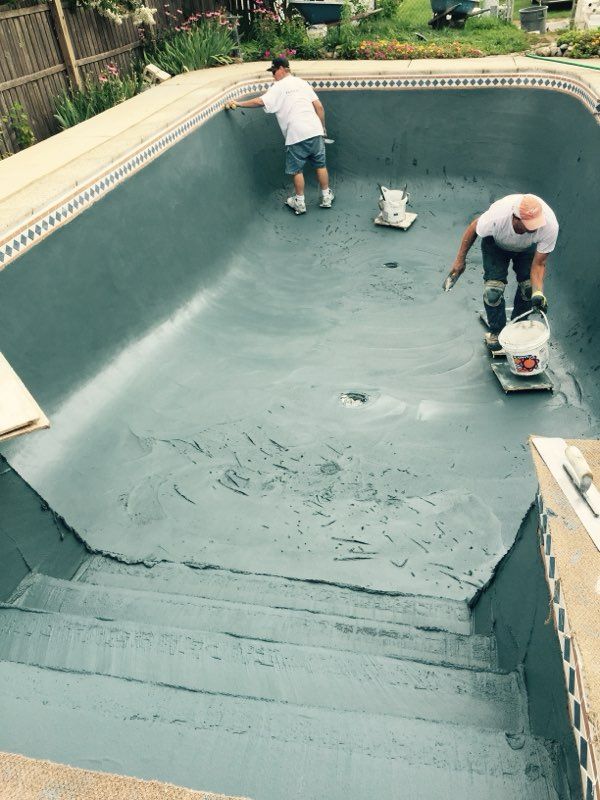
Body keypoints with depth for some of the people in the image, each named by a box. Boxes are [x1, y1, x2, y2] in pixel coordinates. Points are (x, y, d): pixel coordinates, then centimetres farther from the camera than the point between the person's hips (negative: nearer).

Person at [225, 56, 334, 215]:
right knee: (320, 165, 15)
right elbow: (319, 106, 11)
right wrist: (322, 127, 19)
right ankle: (326, 197, 22)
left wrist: (238, 103, -7)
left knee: (296, 170, 9)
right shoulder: (302, 83, 16)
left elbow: (260, 102, -14)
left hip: (296, 135, -5)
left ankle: (299, 203, 16)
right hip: (315, 131, 5)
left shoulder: (278, 87, -1)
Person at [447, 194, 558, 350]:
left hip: (527, 247, 2)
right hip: (497, 244, -1)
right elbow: (474, 228, -20)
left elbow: (538, 264, -26)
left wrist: (538, 293, -41)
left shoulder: (550, 226, -39)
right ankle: (497, 331, 10)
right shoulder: (496, 216, -44)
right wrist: (460, 260, -11)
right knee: (493, 289, -15)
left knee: (529, 286, -11)